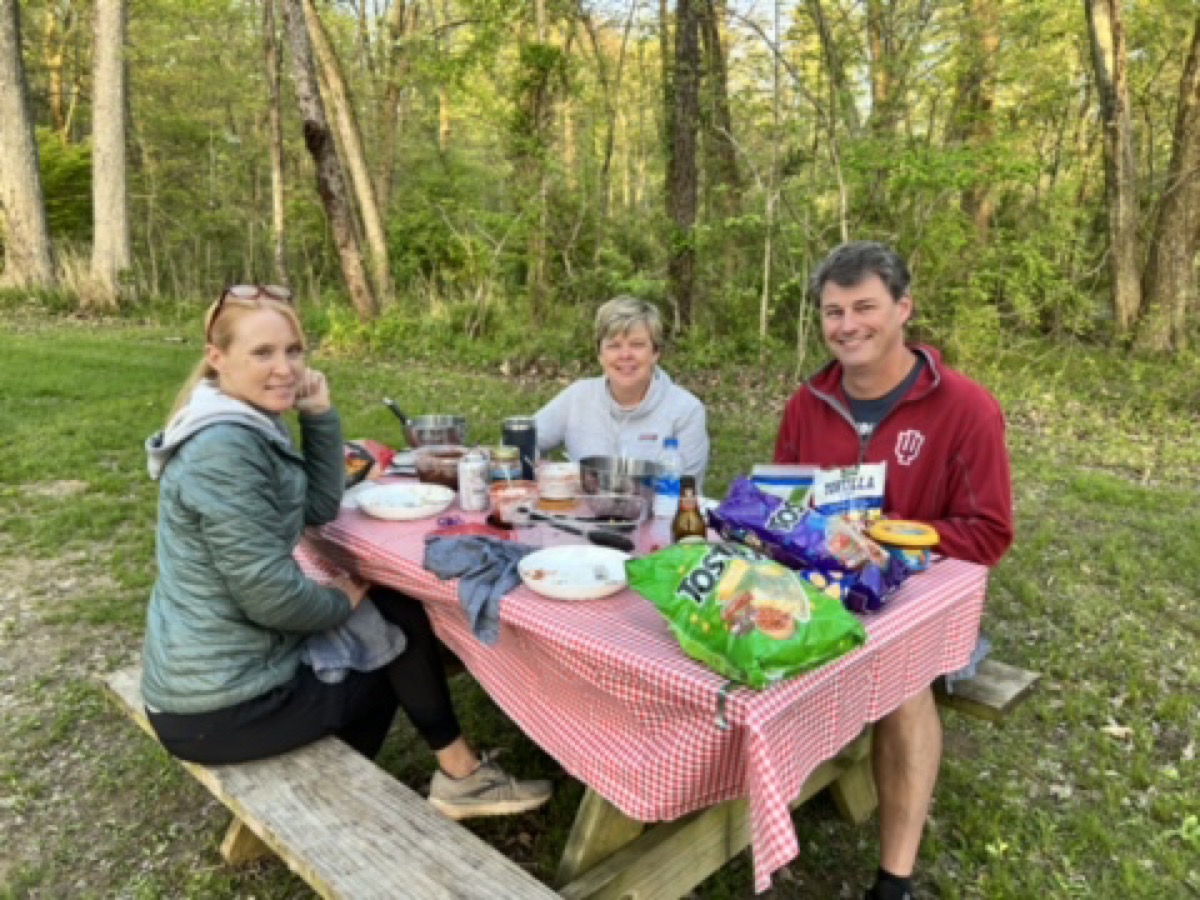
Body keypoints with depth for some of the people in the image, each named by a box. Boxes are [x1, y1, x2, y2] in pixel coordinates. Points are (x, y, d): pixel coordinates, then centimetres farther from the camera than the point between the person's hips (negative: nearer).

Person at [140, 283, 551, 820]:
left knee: (389, 620, 23)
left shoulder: (244, 428, 6)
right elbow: (269, 594, -27)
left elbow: (320, 508, 8)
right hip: (222, 706, -9)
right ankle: (459, 772, 25)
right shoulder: (226, 449, -26)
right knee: (405, 626, 4)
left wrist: (319, 414, -3)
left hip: (210, 676, 9)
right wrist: (343, 601, -7)